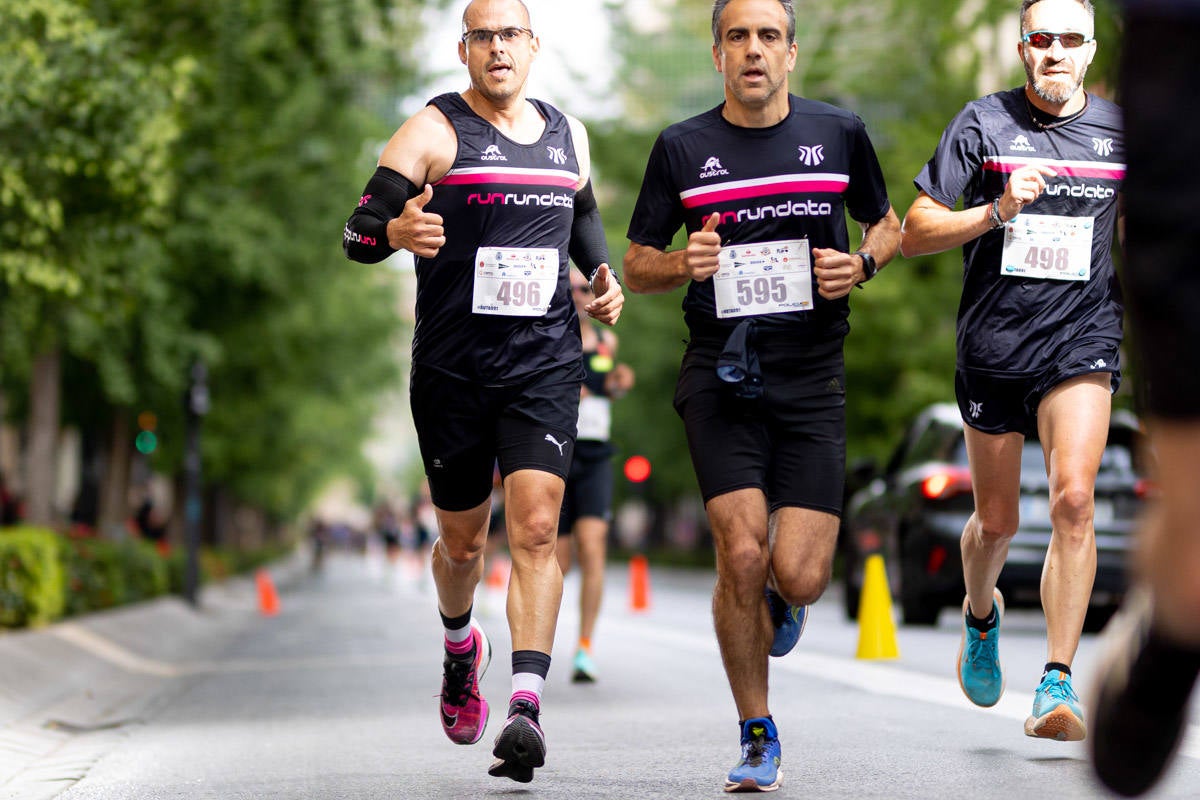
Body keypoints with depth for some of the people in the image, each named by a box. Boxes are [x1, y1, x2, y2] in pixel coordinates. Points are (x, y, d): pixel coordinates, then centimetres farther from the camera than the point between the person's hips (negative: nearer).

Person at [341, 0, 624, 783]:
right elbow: (359, 231, -9)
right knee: (463, 539, 11)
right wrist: (398, 231, -32)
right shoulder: (434, 131, -3)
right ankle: (462, 646, 44)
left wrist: (604, 277, 11)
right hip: (452, 367, -2)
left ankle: (526, 708, -21)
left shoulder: (568, 135, 12)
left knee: (536, 526, -15)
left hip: (545, 364, 2)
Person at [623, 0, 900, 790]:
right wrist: (684, 264, -11)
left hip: (812, 379, 1)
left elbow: (887, 224, 20)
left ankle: (783, 598, 31)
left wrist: (861, 263, -2)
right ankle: (758, 737, 6)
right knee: (742, 555, -13)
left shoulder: (840, 133, 6)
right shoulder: (682, 147, 4)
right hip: (720, 376, -1)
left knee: (799, 576, -10)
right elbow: (636, 264, 10)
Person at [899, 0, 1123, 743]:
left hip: (1084, 338, 0)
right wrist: (998, 211, -18)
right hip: (993, 343, 0)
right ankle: (981, 615, 45)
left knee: (1074, 499, -20)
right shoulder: (982, 122, -1)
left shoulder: (1119, 127, 5)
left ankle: (1057, 685, -18)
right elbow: (914, 234, -4)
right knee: (997, 522, 11)